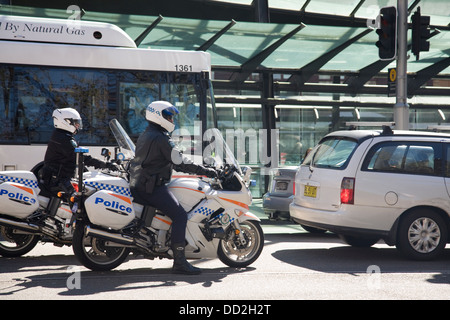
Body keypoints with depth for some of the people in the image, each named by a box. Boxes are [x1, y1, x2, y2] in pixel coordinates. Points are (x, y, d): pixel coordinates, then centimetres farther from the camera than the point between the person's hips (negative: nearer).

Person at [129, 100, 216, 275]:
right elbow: (180, 163, -15)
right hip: (153, 187, -11)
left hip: (138, 186, 11)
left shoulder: (145, 136, 19)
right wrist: (205, 171, -7)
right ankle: (179, 262, -24)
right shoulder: (162, 139, -12)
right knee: (180, 215, -17)